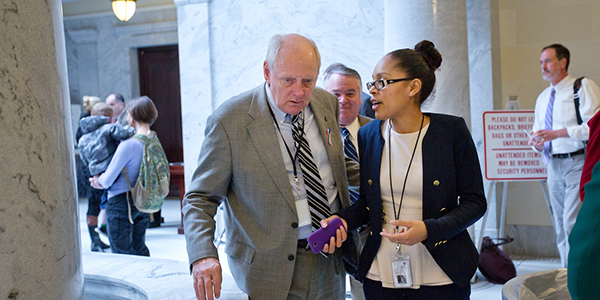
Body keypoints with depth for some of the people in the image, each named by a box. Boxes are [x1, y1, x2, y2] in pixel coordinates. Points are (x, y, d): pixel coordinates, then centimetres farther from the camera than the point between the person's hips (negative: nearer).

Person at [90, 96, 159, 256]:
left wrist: (99, 181, 8)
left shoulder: (128, 145, -22)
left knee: (122, 253, 3)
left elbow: (108, 179, -15)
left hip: (121, 202, -7)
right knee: (139, 249, 18)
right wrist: (103, 182, 21)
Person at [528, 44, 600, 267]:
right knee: (560, 226, 9)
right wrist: (537, 142, -2)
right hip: (554, 164, 7)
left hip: (578, 163, -7)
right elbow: (538, 130, 23)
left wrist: (556, 133, -20)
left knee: (572, 223, -16)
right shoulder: (543, 98, 17)